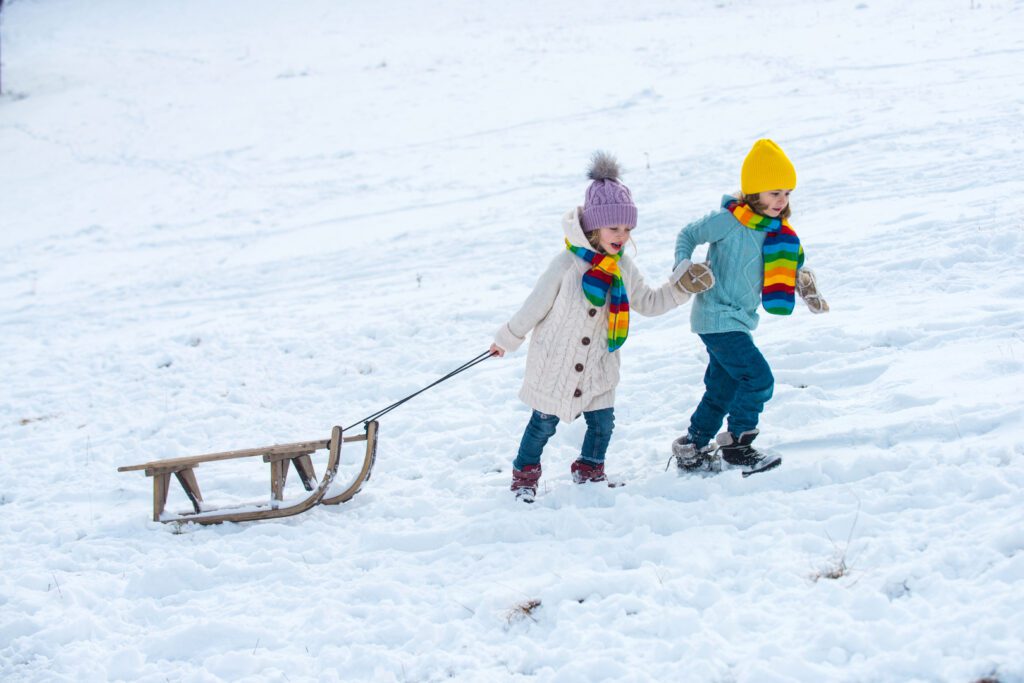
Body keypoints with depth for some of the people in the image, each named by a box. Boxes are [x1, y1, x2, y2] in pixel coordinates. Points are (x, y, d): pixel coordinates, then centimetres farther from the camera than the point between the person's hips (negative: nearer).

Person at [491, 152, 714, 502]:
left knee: (602, 421, 7)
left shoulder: (624, 269, -2)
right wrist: (508, 339, -1)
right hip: (556, 364, -5)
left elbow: (647, 303, 12)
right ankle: (525, 474, 24)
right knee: (544, 423, 5)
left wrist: (681, 288, 0)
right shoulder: (567, 264, -20)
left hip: (598, 367, 5)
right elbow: (535, 305, -11)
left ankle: (589, 471, 30)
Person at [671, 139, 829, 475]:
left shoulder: (777, 231, 5)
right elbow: (687, 235, -5)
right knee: (758, 378, -13)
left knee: (724, 387, 15)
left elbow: (790, 267, 18)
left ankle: (692, 448, 26)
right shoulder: (728, 221, -17)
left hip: (739, 320, 9)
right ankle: (736, 444, 1)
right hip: (717, 318, -9)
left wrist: (805, 284, 0)